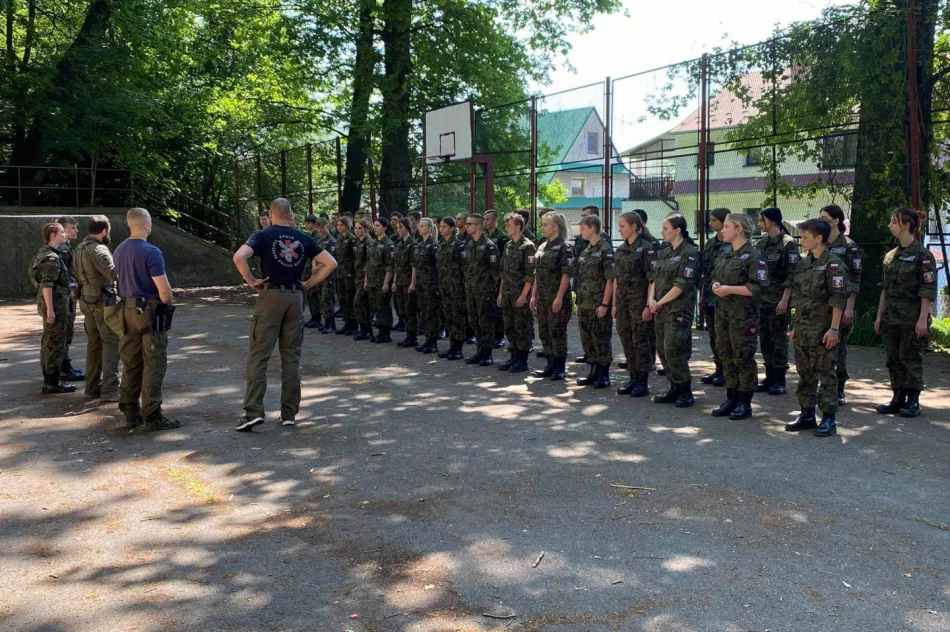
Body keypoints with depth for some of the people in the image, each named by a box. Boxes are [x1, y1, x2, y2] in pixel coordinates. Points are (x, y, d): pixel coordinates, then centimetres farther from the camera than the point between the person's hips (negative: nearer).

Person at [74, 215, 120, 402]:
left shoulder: (80, 249, 11)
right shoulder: (98, 249, -18)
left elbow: (79, 275, 16)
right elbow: (114, 274, -24)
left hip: (87, 300, 9)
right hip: (103, 301, -9)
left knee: (94, 344, 14)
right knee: (111, 344, -5)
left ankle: (92, 388, 19)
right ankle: (109, 390, -7)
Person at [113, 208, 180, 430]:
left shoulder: (119, 251, 9)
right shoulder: (151, 252, -17)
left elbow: (120, 279, 17)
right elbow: (164, 290, -20)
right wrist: (170, 304, -2)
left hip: (127, 310, 8)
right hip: (150, 311, -8)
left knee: (131, 364, 12)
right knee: (153, 365, -2)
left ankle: (130, 414, 17)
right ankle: (152, 416, 0)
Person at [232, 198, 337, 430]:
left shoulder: (263, 235, -1)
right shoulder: (303, 238, 9)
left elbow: (238, 257, -17)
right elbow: (330, 263, 7)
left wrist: (251, 281, -5)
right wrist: (308, 284, 8)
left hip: (271, 295, -3)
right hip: (295, 297, 3)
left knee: (259, 355, 0)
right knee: (291, 356, 8)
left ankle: (254, 411, -8)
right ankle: (289, 413, 11)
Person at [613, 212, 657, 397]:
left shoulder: (646, 248, -10)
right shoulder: (620, 250, 11)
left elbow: (652, 279, -13)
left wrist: (649, 305, -16)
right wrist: (615, 303, 13)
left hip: (639, 300, -7)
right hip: (623, 300, 7)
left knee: (640, 340, -2)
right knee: (626, 340, 9)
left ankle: (643, 382, 6)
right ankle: (633, 378, 19)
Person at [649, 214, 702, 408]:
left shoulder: (689, 253, -9)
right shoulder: (664, 253, 15)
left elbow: (682, 284, -15)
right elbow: (654, 278, 14)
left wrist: (660, 302, -11)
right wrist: (651, 299, -3)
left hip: (678, 309, -8)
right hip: (661, 310, 8)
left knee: (673, 349, -11)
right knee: (662, 349, 8)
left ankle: (686, 391, 0)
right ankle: (675, 388, 18)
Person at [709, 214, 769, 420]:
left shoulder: (753, 256, -10)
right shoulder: (725, 256, 14)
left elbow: (758, 287, -17)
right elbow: (715, 277, 23)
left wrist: (729, 289, -18)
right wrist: (715, 286, 0)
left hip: (743, 316, -8)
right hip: (723, 312, 8)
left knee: (743, 358, 0)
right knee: (727, 357, 12)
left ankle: (744, 404, 9)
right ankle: (731, 399, 22)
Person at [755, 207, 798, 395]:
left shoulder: (788, 243, -10)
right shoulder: (761, 243, 10)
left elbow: (791, 275, -13)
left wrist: (784, 300, -18)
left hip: (778, 300, -7)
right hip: (762, 298, 7)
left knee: (779, 339, 0)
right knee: (765, 338, 9)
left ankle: (779, 380, 8)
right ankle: (769, 377, 18)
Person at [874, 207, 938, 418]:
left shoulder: (922, 255, -9)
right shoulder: (890, 256, 11)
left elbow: (928, 290, -12)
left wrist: (923, 319, -17)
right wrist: (879, 315, 11)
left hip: (911, 319, -6)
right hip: (891, 318, 7)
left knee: (910, 358, 0)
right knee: (894, 359, 9)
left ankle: (913, 401, 10)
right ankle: (898, 398, 18)